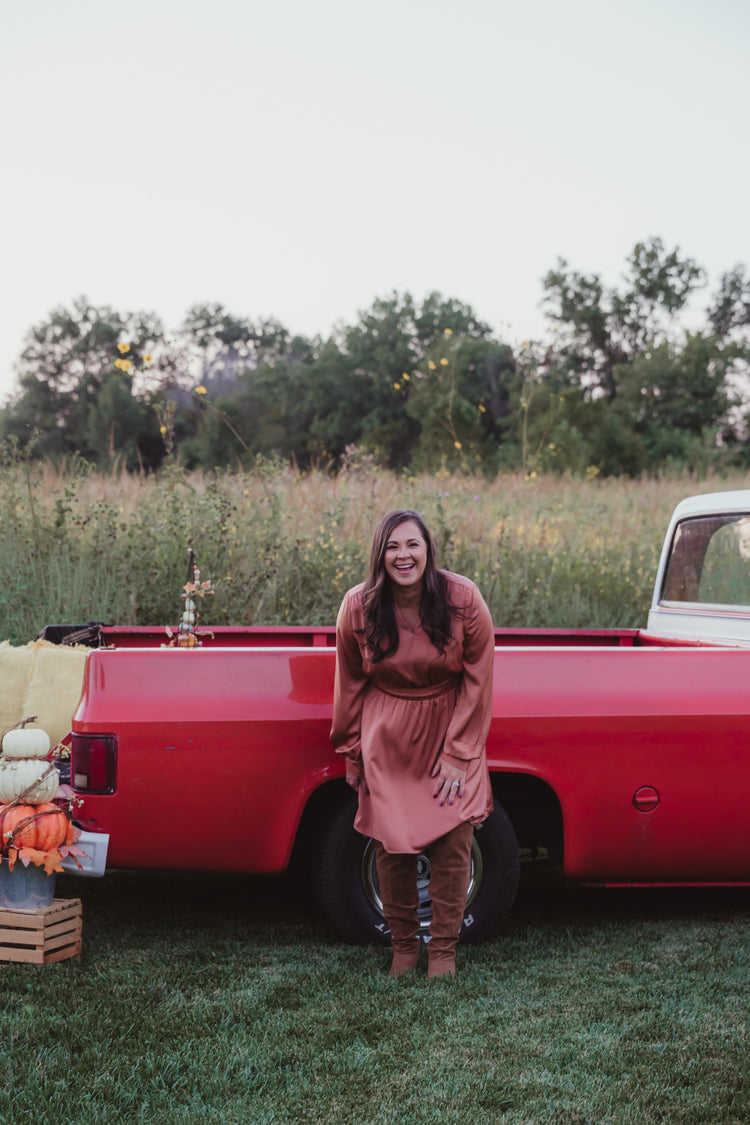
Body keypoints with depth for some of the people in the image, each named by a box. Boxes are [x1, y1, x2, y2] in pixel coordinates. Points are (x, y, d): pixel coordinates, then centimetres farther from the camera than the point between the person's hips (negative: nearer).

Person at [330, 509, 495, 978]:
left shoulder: (463, 599, -15)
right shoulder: (358, 607, -11)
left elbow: (479, 680, -7)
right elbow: (351, 682, 3)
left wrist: (459, 753, -8)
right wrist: (352, 750, 10)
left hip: (450, 731, -1)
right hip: (387, 738, 1)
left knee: (453, 842, -5)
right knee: (392, 844, 1)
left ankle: (444, 949, 11)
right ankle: (403, 946, 20)